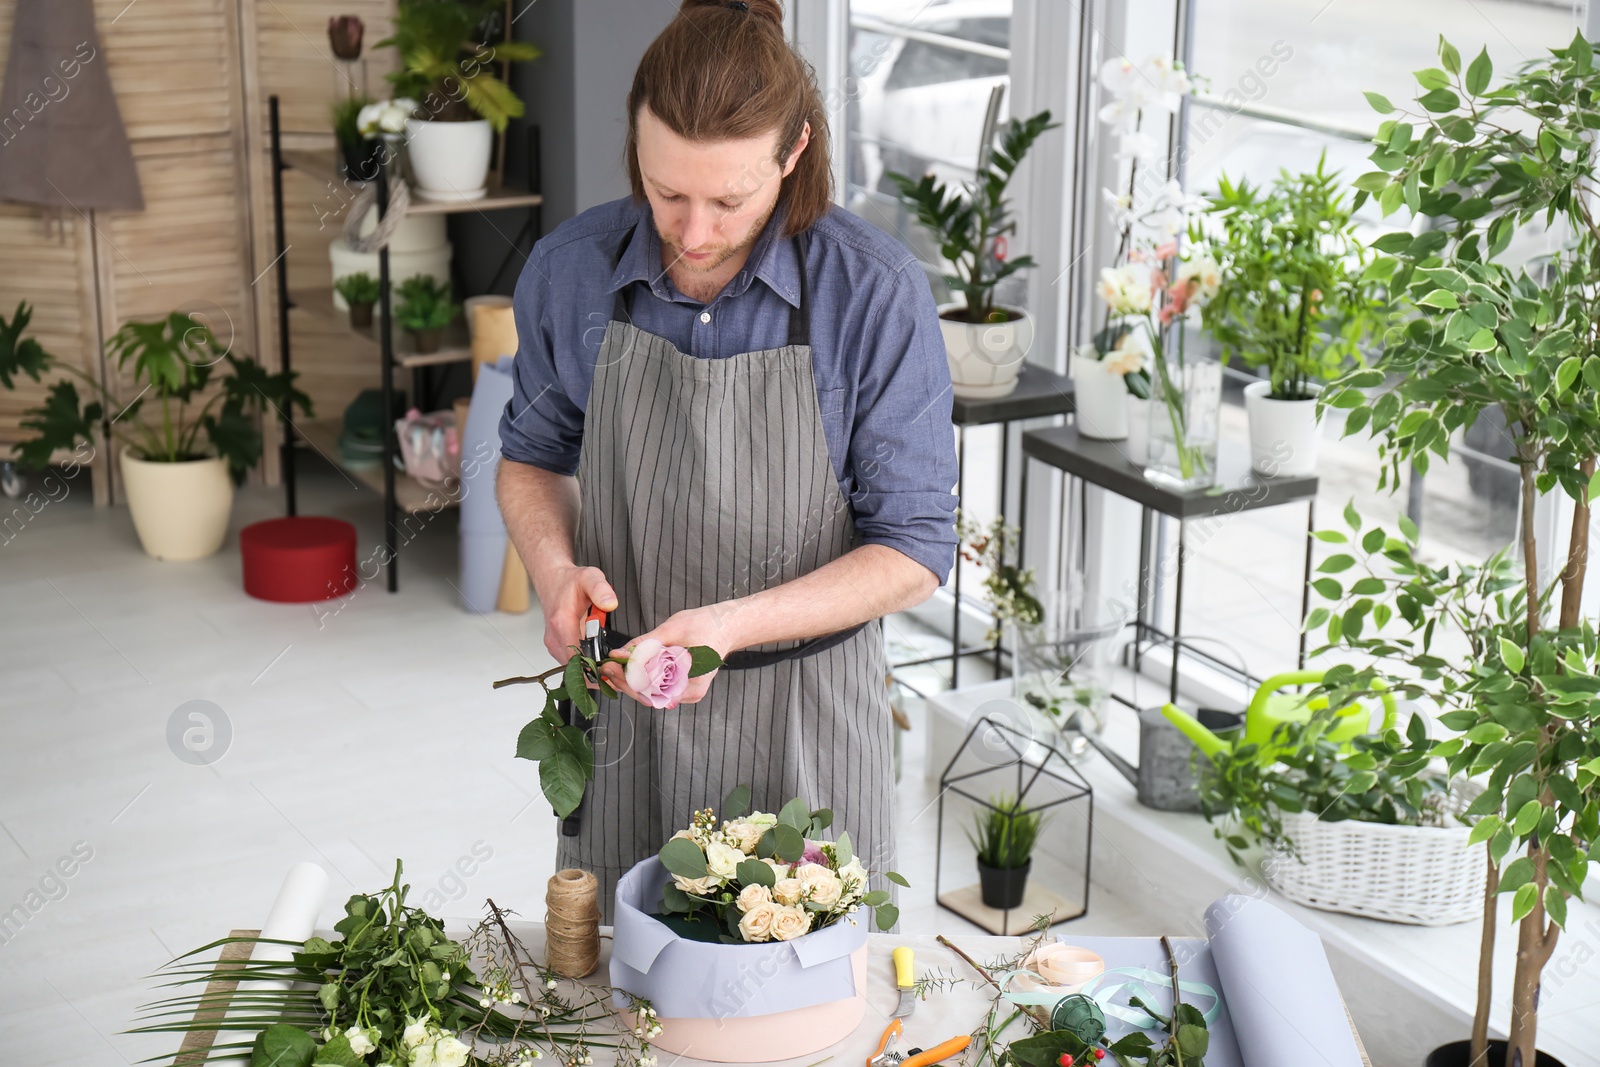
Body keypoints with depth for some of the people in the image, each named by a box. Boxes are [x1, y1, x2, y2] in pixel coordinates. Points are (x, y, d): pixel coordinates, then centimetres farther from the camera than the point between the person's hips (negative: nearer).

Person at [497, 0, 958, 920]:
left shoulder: (878, 293, -15)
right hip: (622, 706, 3)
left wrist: (730, 624, -24)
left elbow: (914, 552, -11)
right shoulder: (570, 272, -6)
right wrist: (556, 567, -9)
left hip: (803, 717, -2)